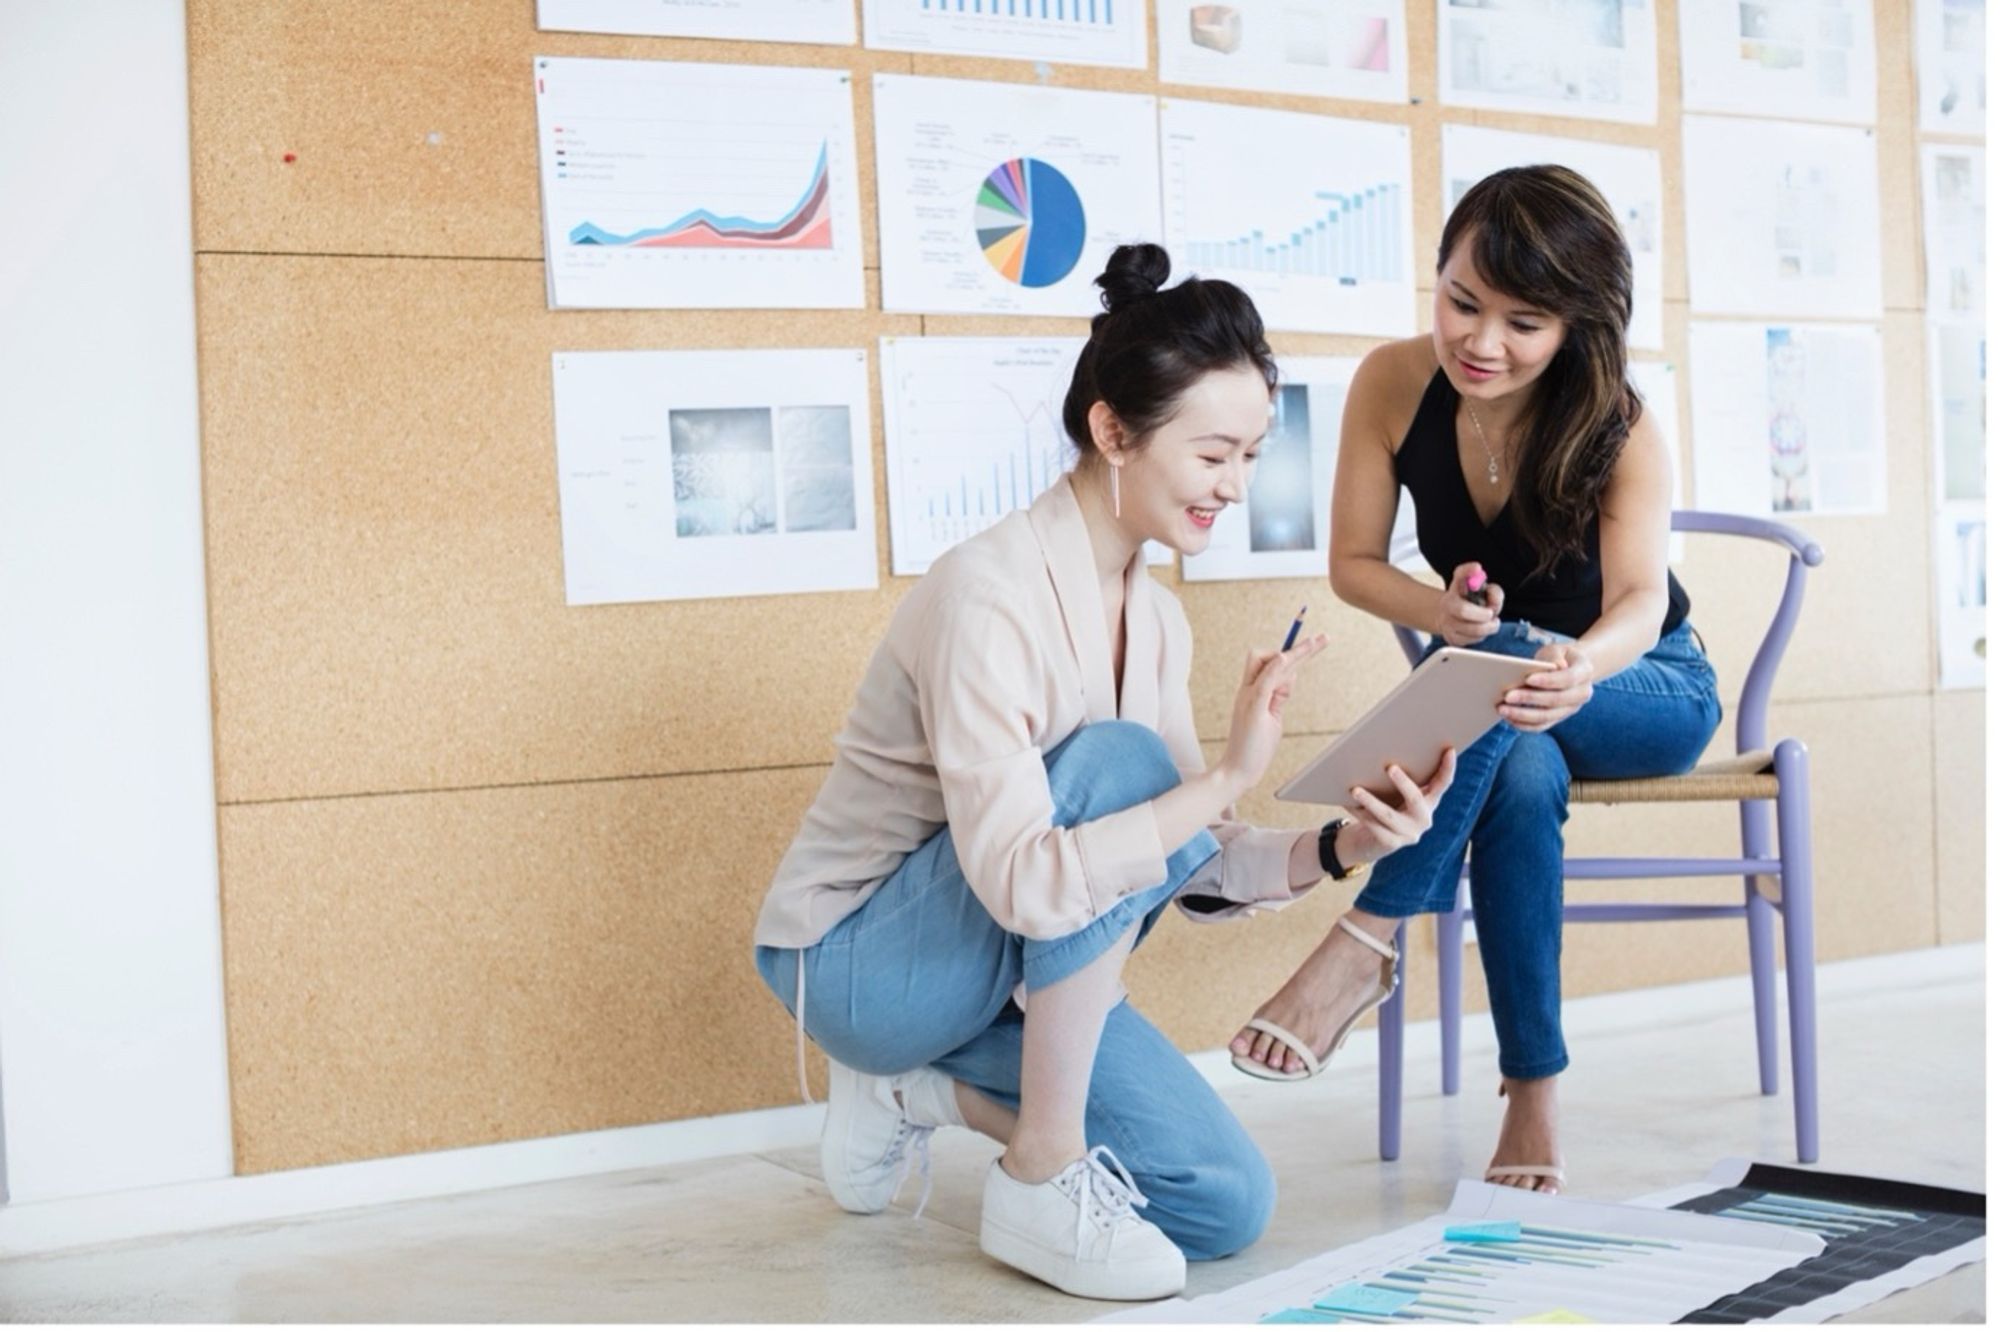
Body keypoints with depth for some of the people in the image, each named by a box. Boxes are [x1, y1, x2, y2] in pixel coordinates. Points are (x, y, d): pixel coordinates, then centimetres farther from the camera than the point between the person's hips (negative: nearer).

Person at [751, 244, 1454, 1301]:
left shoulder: (1155, 619, 1)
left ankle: (913, 1091, 14)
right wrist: (1226, 779, -34)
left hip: (989, 968, 8)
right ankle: (1044, 1177, -20)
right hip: (856, 961, -8)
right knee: (1119, 765, -30)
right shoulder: (993, 593, -26)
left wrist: (1335, 848, -16)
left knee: (1226, 1207, -2)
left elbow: (1182, 863, 1)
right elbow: (1022, 884, -35)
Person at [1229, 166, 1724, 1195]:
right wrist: (1439, 613, -32)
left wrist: (1581, 668, -62)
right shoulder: (1394, 384, -17)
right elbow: (1353, 562, -9)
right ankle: (1532, 1101, -29)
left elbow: (1640, 599, -37)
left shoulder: (1619, 429, -24)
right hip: (1484, 698, 2)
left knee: (1504, 661, -38)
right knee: (1521, 775, -36)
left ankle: (1359, 947, -38)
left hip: (1649, 692, -2)